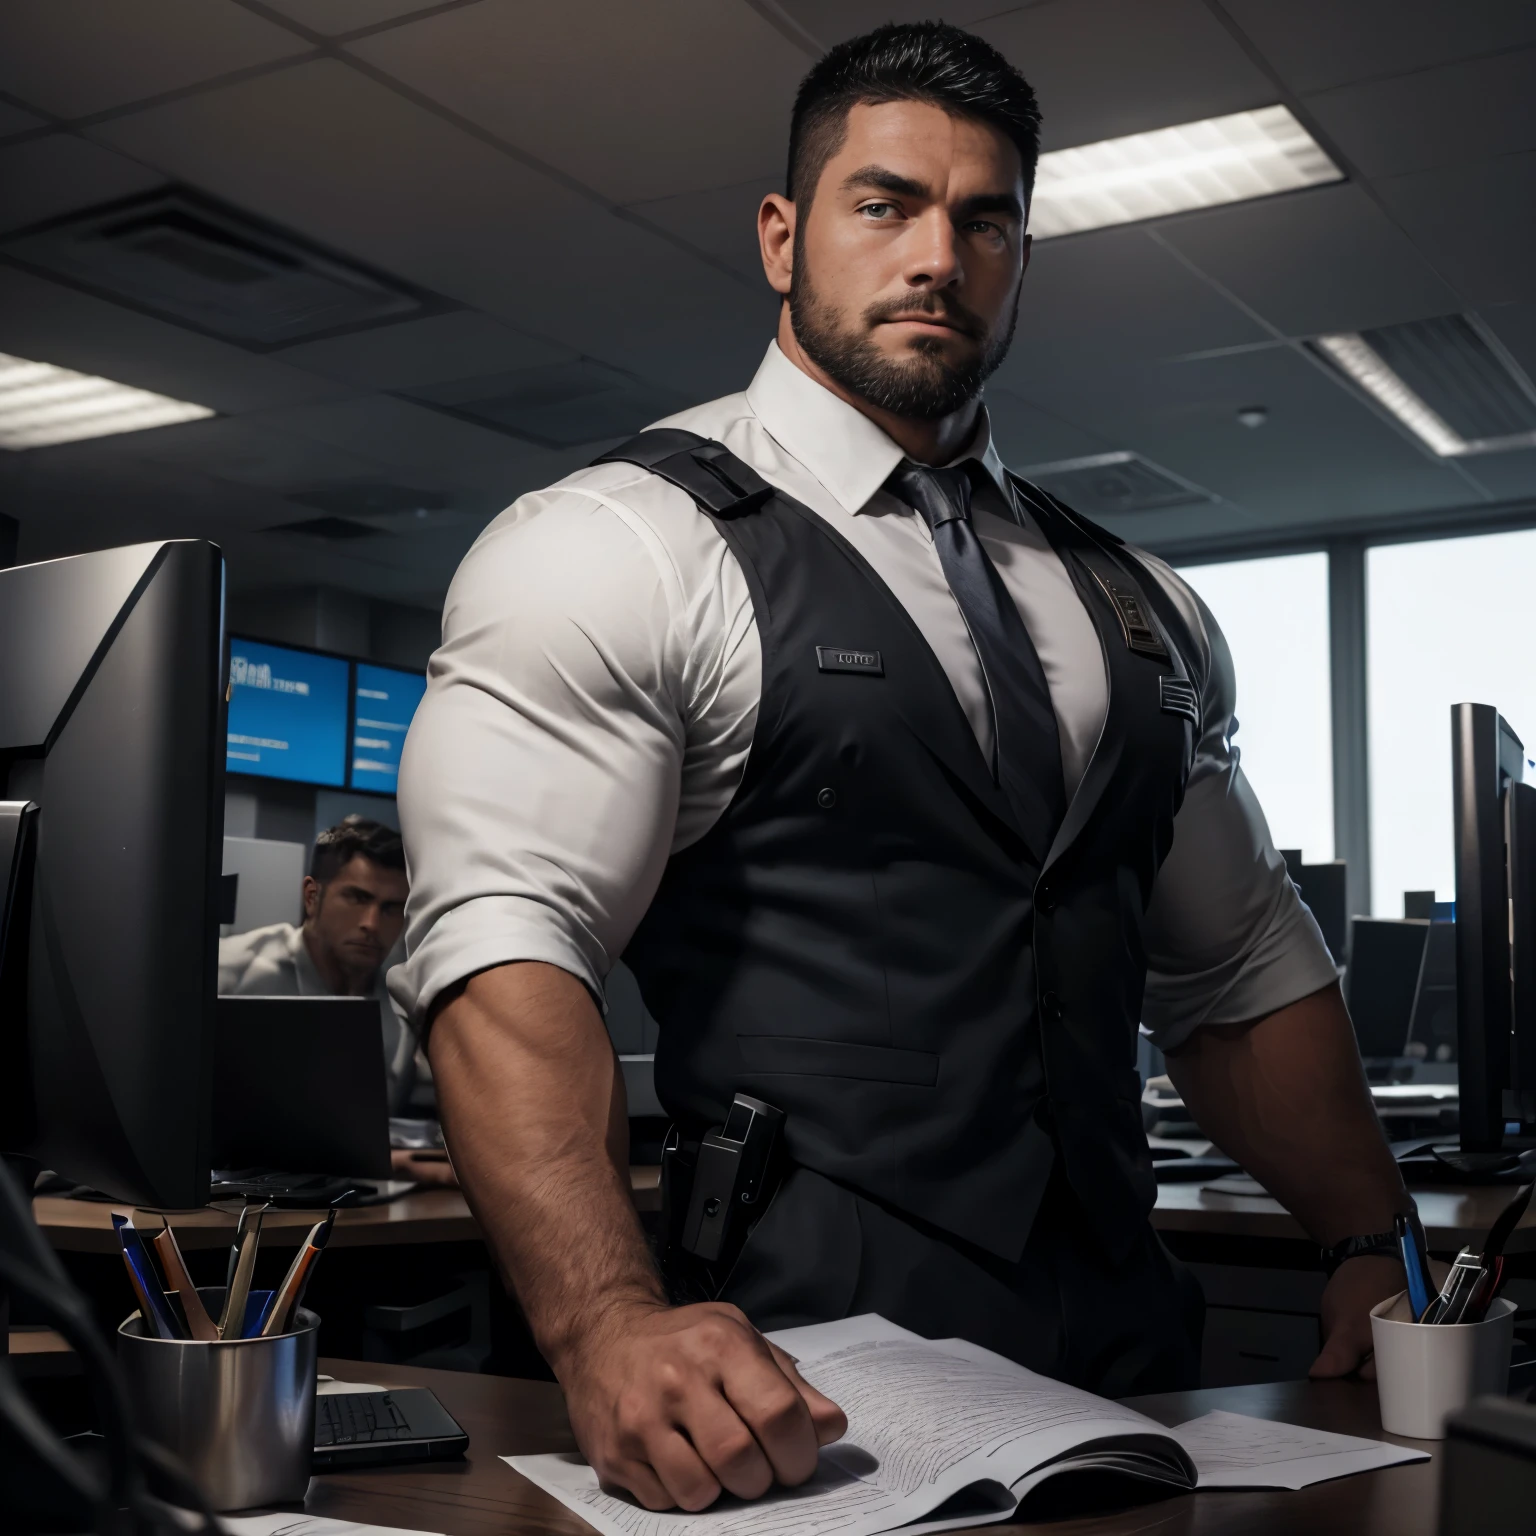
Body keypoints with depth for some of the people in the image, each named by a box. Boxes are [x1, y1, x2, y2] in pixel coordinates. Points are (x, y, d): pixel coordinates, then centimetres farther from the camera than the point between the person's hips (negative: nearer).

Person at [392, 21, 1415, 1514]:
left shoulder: (1138, 607, 14)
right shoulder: (616, 548, -6)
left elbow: (1240, 969, 19)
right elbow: (500, 946, -18)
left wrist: (1372, 1246, 5)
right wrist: (609, 1327, -32)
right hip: (787, 1390, -5)